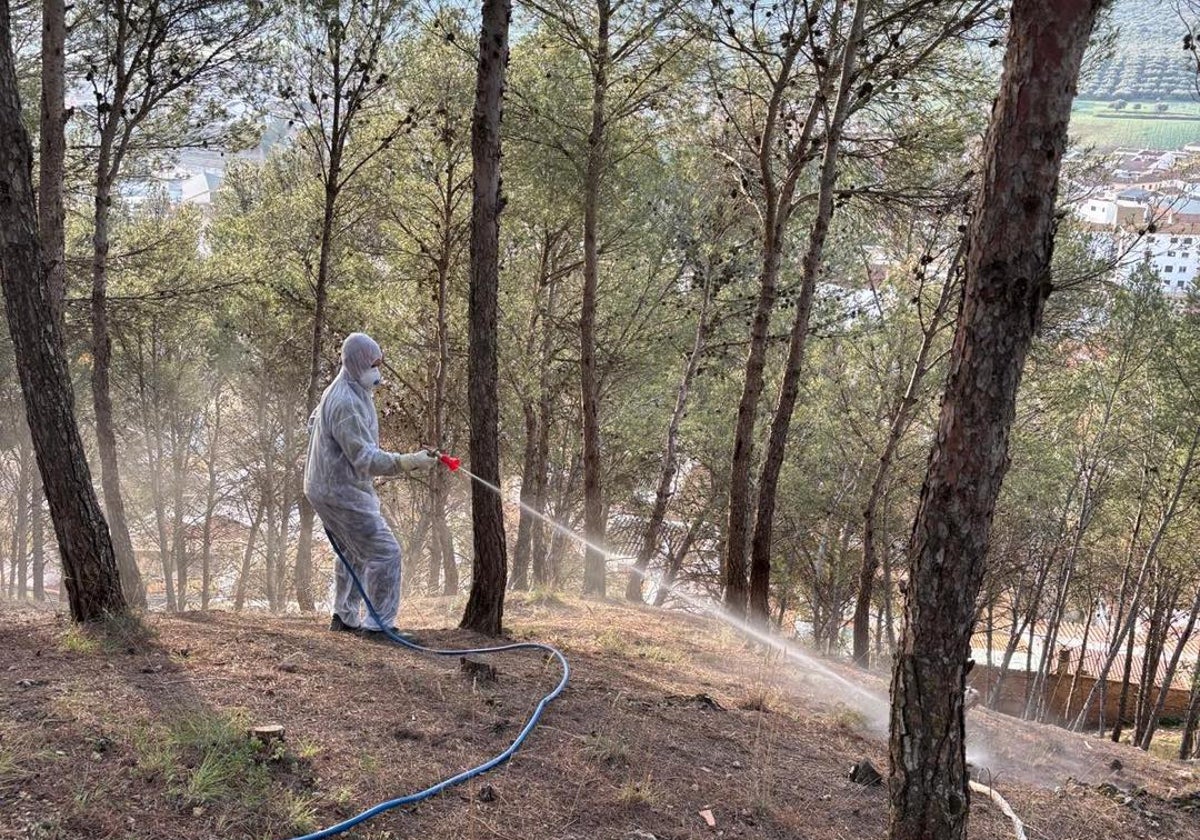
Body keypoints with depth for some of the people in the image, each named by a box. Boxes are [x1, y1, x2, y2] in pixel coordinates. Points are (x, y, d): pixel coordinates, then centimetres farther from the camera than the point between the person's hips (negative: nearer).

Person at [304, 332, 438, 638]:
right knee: (385, 552, -10)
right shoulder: (346, 403, -25)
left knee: (353, 553, 22)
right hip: (342, 492, -11)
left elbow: (313, 423, 27)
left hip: (326, 487, 11)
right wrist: (411, 462, -31)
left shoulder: (340, 392, 9)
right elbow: (367, 459, -29)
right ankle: (378, 623, -6)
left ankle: (344, 616, 32)